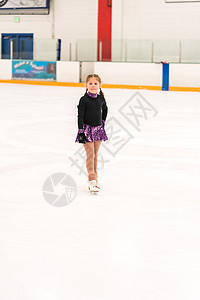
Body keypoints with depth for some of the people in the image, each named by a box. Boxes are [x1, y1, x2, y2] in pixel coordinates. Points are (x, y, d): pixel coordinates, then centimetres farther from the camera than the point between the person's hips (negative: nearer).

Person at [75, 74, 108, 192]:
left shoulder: (101, 98, 3)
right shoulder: (84, 100, -11)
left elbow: (105, 109, 24)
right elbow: (80, 116, -12)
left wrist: (103, 122, 16)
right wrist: (81, 132, -17)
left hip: (98, 129, 5)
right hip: (87, 129, -4)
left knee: (95, 155, 12)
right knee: (90, 155, -8)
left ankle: (95, 177, 23)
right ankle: (92, 180, -9)